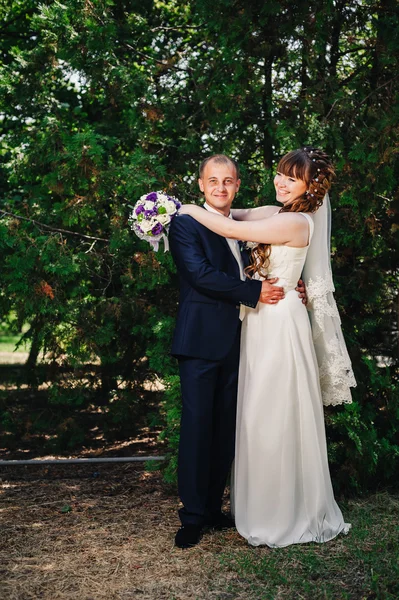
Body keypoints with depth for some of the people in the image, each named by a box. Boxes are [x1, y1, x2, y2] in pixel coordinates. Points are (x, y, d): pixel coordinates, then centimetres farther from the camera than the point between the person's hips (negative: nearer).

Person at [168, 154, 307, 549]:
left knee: (225, 429, 11)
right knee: (197, 426, -3)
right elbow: (201, 274, -16)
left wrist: (286, 290, -1)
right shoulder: (186, 224, -3)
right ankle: (193, 516, 7)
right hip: (201, 340, -6)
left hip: (234, 342, 7)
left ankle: (213, 507, 23)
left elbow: (251, 275, 18)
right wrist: (254, 293, -16)